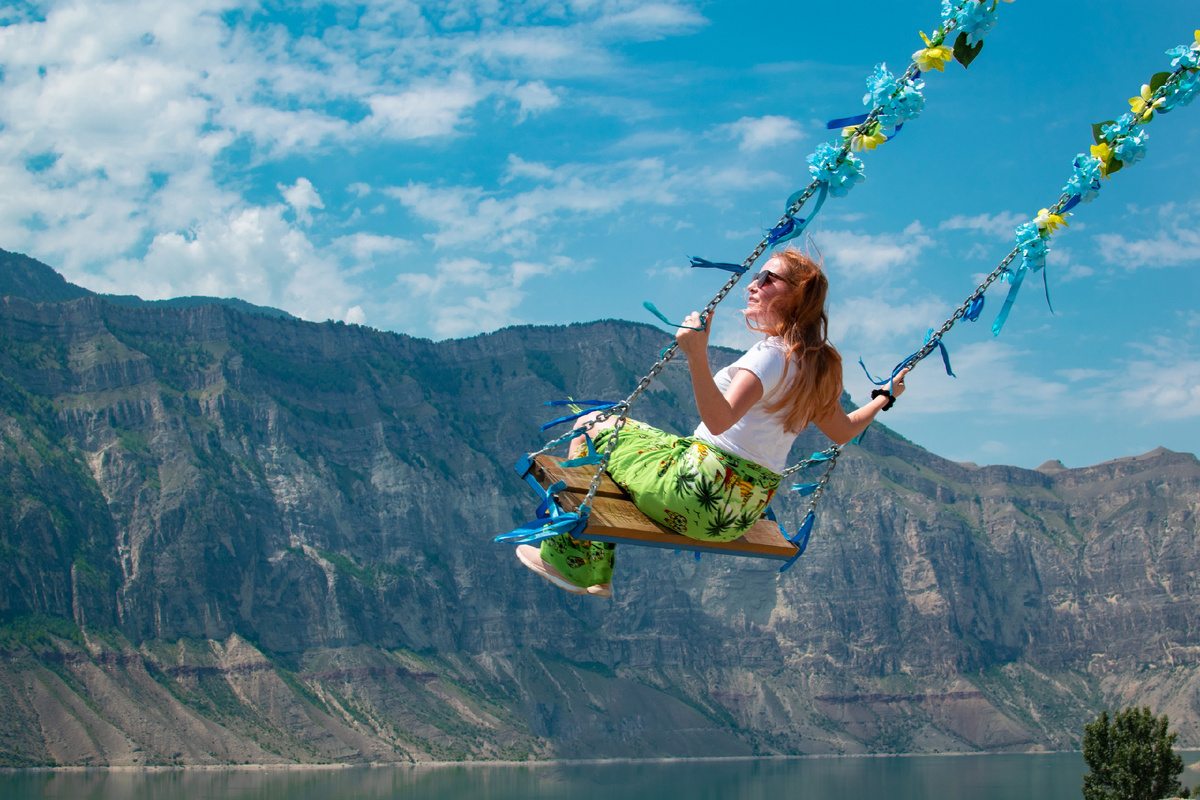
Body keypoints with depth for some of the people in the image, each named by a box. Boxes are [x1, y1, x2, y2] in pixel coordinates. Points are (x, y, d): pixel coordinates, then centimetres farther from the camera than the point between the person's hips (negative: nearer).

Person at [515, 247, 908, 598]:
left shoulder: (772, 354, -21)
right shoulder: (817, 365, 5)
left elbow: (719, 420, -36)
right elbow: (842, 432, 17)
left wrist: (697, 357, -45)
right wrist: (884, 397, 32)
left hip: (700, 492, -9)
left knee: (591, 426, 7)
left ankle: (569, 560, 13)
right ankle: (596, 575, 31)